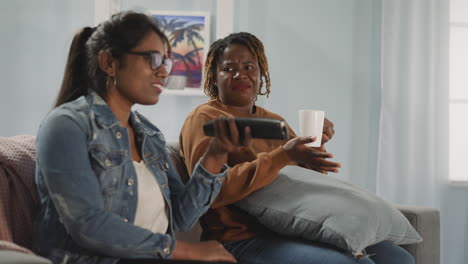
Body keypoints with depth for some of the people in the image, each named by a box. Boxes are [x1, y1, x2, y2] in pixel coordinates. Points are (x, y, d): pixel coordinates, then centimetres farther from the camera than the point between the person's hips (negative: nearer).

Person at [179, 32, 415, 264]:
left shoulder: (274, 121, 21)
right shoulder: (204, 119, -1)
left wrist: (315, 145, 3)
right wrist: (281, 156, -22)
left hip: (296, 232, 8)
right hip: (245, 239, -7)